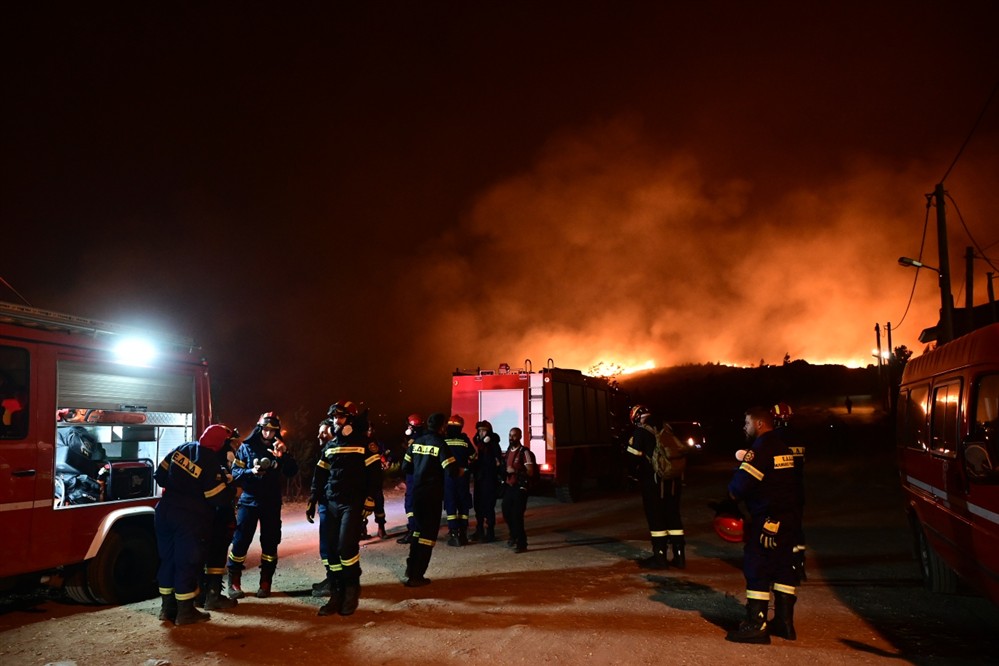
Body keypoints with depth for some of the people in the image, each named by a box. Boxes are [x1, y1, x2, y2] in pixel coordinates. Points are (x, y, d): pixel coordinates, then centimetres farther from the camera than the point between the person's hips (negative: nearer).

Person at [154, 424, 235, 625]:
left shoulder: (182, 449, 2)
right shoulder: (212, 465, -18)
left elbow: (160, 475, 9)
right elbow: (220, 498, -14)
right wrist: (230, 486, 3)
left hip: (165, 511, 7)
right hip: (189, 519, -7)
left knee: (168, 559, 16)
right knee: (188, 563, 3)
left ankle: (168, 608, 27)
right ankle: (185, 612, 12)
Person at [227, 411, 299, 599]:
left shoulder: (280, 448, 6)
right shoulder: (246, 447, -1)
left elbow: (292, 472, -5)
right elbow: (235, 472, -4)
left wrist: (284, 455, -21)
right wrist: (252, 472, -23)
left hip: (271, 503, 2)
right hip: (249, 501, -2)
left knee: (270, 542, 4)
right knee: (240, 541, -6)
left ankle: (265, 582, 13)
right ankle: (234, 582, 5)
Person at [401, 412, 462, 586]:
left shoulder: (416, 442, 6)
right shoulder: (440, 444, -12)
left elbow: (406, 467, 8)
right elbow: (452, 471, -18)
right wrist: (460, 471, 3)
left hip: (416, 492, 6)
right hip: (432, 494, -6)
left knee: (419, 528, 22)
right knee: (429, 533, 1)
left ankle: (411, 568, 22)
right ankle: (416, 576, 2)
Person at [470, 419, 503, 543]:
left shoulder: (493, 445, -6)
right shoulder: (478, 444, 13)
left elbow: (498, 462, -12)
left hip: (489, 479, -7)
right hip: (478, 478, 7)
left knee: (488, 506, -6)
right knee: (478, 505, 11)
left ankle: (490, 532, 0)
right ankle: (479, 531, 22)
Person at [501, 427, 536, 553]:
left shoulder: (524, 452, -11)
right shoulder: (508, 451, 12)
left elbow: (530, 472, -16)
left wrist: (515, 471, -24)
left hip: (520, 487, -8)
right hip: (509, 486, 8)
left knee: (517, 515, -8)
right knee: (506, 513, 14)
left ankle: (521, 543, 2)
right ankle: (514, 536, 37)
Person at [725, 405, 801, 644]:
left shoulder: (761, 448, -16)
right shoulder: (783, 447, 13)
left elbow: (742, 483, -21)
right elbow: (782, 482, 13)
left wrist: (733, 494, -2)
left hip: (766, 520, -9)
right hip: (787, 516, 9)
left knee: (757, 569, -4)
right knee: (783, 566, 14)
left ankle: (756, 626, -1)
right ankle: (784, 621, 22)